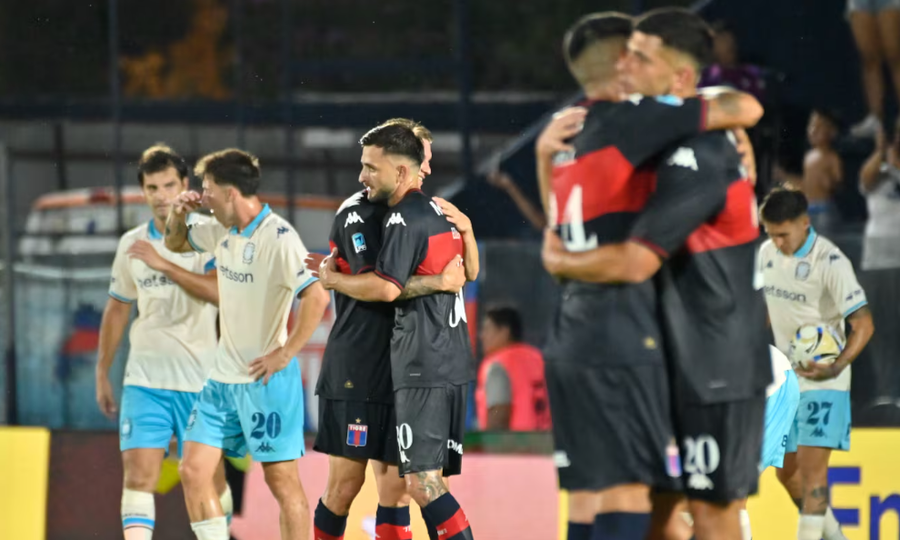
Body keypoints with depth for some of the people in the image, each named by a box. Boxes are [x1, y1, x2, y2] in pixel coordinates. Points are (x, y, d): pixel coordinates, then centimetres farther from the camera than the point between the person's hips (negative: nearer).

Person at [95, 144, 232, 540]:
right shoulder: (132, 244, 8)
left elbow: (218, 292, -22)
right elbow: (117, 310, 18)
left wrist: (162, 263, -23)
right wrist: (102, 374, 19)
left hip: (201, 380, -2)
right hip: (144, 379, 2)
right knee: (138, 475, -12)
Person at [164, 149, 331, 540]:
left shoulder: (278, 237, -18)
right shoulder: (223, 232, 7)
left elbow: (316, 297, -27)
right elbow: (176, 243, 26)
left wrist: (285, 354, -22)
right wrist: (178, 214, 5)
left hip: (265, 380, -8)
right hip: (223, 377, 8)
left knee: (282, 479, -2)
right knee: (193, 472, 4)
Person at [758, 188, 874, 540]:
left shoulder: (831, 262, -18)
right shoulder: (767, 254, 3)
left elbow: (863, 324, -21)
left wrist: (837, 366, -35)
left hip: (822, 382, -7)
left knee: (811, 465, -15)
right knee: (786, 471, 11)